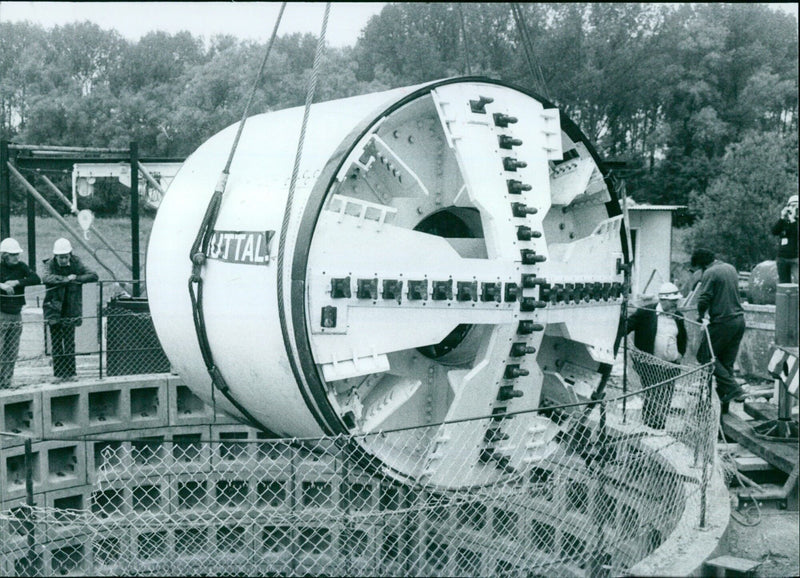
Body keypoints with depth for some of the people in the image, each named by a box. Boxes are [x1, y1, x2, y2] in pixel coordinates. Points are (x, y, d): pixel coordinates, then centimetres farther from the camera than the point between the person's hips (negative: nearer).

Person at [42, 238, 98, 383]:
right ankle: (58, 374, 10)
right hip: (54, 310, -1)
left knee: (69, 343, 1)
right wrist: (66, 279, -26)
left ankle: (70, 373, 7)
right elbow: (46, 278, -23)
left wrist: (76, 278, -17)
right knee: (56, 343, 3)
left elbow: (93, 275, -7)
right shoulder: (50, 265, -2)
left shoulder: (76, 264, 2)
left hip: (70, 310, 1)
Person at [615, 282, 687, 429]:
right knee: (651, 400, -3)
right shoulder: (645, 313, -6)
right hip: (649, 366, -5)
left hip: (671, 367, 5)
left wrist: (681, 353, 15)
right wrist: (615, 349, -14)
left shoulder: (678, 317, 10)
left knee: (665, 402, 5)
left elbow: (682, 337, 27)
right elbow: (624, 328, -6)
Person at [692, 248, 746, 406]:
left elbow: (703, 300, -16)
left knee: (705, 355, 0)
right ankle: (724, 404, 12)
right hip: (739, 320, 8)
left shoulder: (710, 273, -11)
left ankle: (733, 389, -10)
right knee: (727, 361, 11)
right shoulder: (731, 268, 15)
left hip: (723, 321, -8)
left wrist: (701, 316, 3)